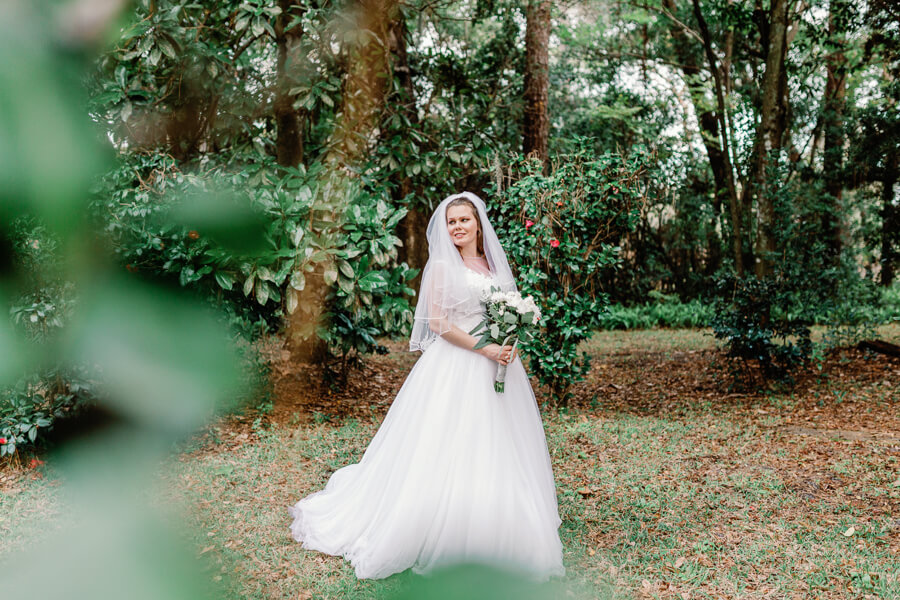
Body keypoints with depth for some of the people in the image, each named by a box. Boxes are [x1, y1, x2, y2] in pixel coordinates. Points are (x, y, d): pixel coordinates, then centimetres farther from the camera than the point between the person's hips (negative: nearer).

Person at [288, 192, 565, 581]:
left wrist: (509, 344, -2)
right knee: (446, 450, -5)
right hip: (454, 367, -6)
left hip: (495, 366, 6)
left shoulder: (493, 263, 13)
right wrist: (484, 347, -16)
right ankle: (442, 537, 7)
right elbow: (438, 322, -12)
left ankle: (497, 534, 22)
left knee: (493, 453, 10)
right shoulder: (442, 265, -5)